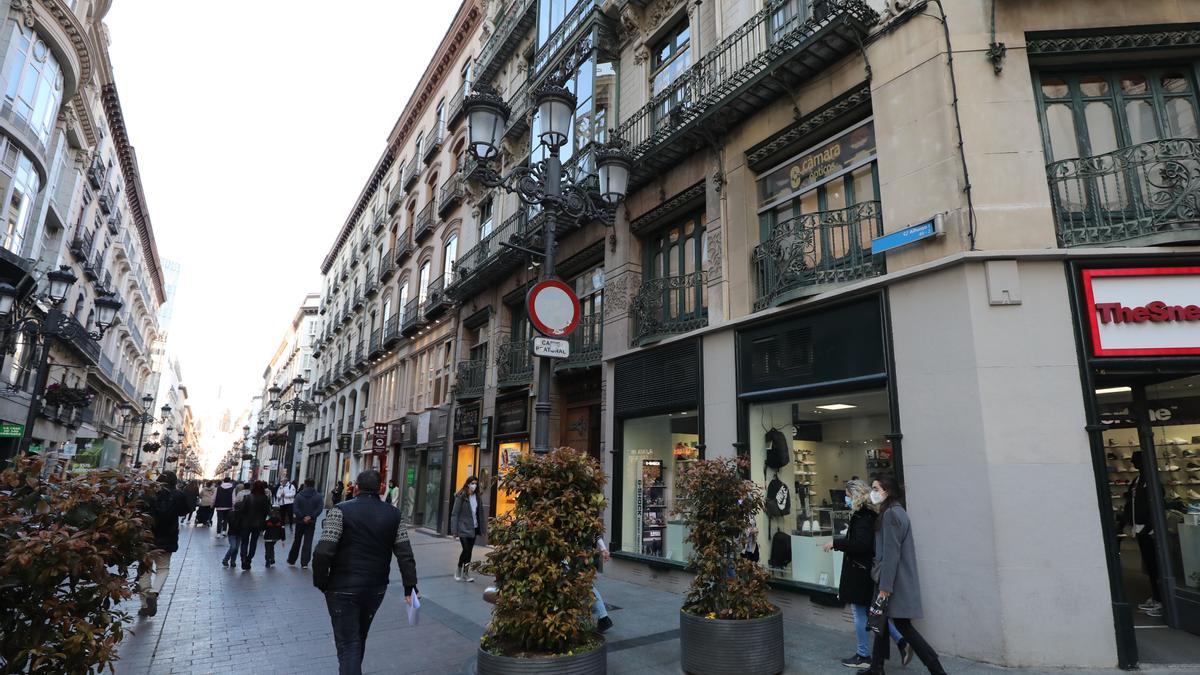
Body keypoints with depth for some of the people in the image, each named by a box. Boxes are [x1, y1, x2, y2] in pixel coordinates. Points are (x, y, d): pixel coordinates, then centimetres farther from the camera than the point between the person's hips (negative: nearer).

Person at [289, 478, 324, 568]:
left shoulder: (299, 495, -4)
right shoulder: (317, 496, -4)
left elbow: (295, 508, -12)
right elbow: (320, 508, -14)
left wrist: (302, 517, -10)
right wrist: (311, 517, -14)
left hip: (300, 521, 1)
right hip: (311, 522, -1)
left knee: (296, 541, 16)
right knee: (308, 542, 4)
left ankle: (291, 560, 27)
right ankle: (304, 563, 2)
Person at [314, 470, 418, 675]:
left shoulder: (341, 511, -9)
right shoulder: (393, 514, 1)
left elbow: (323, 552, -17)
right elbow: (405, 554, -2)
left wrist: (321, 583, -4)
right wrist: (410, 587, 2)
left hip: (343, 589, -4)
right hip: (376, 588, 4)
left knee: (347, 645, 3)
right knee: (359, 638, 25)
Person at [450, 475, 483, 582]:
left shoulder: (477, 497, 6)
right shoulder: (461, 496, -8)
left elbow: (480, 513, 7)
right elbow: (455, 514, -9)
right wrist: (455, 530, -13)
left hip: (474, 528, 5)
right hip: (463, 529, -5)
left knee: (469, 550, 8)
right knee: (466, 550, -7)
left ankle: (466, 573, 19)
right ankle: (459, 569, 16)